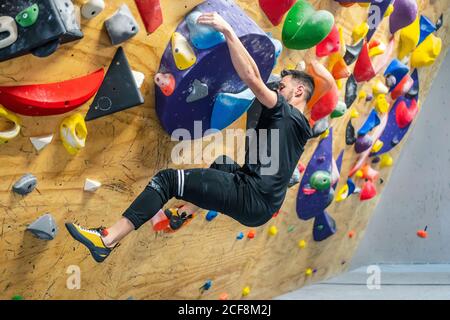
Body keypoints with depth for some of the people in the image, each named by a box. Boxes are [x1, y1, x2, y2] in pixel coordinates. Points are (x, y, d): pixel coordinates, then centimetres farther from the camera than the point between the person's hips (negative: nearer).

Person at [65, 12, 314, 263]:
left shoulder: (284, 113, -6)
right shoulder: (302, 128, 21)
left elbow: (251, 77, -21)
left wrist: (228, 31, -20)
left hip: (252, 199, -10)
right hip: (265, 208, 10)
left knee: (168, 179, -11)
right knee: (224, 164, 36)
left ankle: (108, 240, -15)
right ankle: (184, 213, 35)